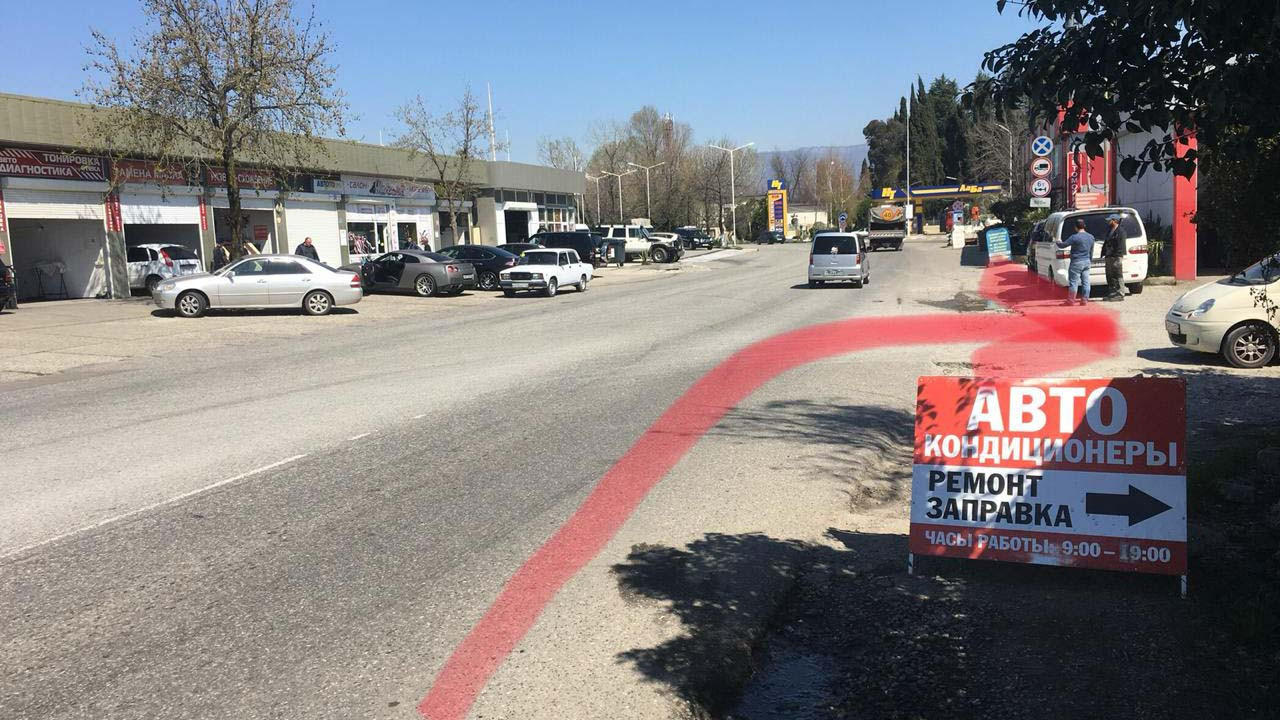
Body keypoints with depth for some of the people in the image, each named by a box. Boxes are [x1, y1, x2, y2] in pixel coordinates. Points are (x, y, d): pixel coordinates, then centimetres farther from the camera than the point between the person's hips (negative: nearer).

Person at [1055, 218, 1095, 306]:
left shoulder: (1075, 237, -16)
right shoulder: (1091, 237, 8)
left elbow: (1063, 245, -11)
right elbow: (1091, 252, 17)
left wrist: (1057, 243, 9)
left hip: (1076, 263, -7)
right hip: (1087, 262, 7)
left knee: (1073, 282, -1)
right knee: (1085, 282, 8)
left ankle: (1071, 301, 2)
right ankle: (1084, 300, 10)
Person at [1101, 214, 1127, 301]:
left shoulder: (1120, 231, -9)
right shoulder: (1110, 232, 19)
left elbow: (1121, 246, -15)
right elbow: (1105, 244, 21)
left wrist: (1116, 255, -20)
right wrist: (1103, 255, 12)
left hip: (1117, 258, -9)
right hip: (1109, 257, 9)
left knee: (1118, 276, -6)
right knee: (1110, 276, 11)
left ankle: (1120, 294, -4)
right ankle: (1112, 294, 17)